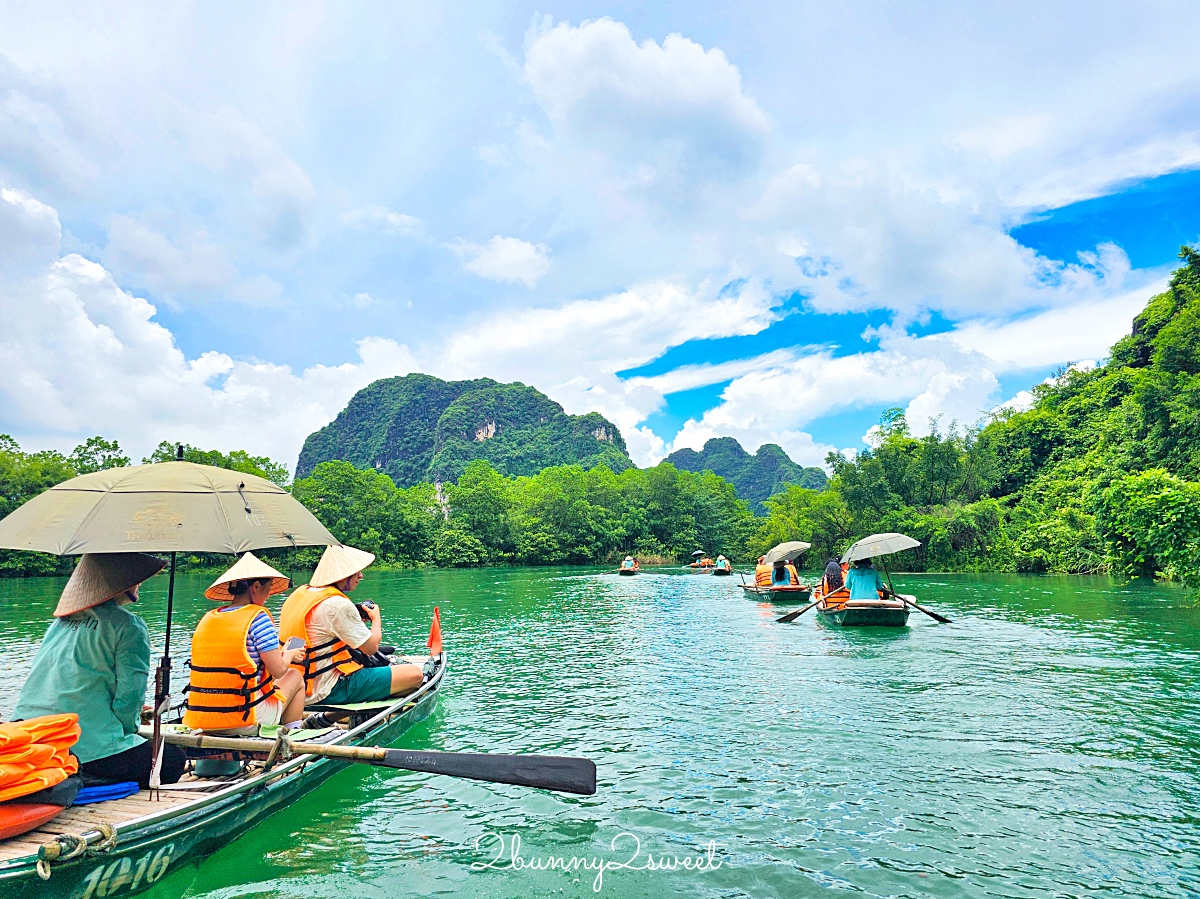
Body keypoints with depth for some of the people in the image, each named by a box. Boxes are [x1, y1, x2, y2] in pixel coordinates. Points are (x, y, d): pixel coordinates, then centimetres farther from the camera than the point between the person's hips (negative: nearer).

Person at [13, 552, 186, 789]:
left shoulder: (61, 620, 14)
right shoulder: (128, 626, -9)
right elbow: (129, 694, -13)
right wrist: (129, 725, 7)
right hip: (86, 749, -8)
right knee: (173, 759, 7)